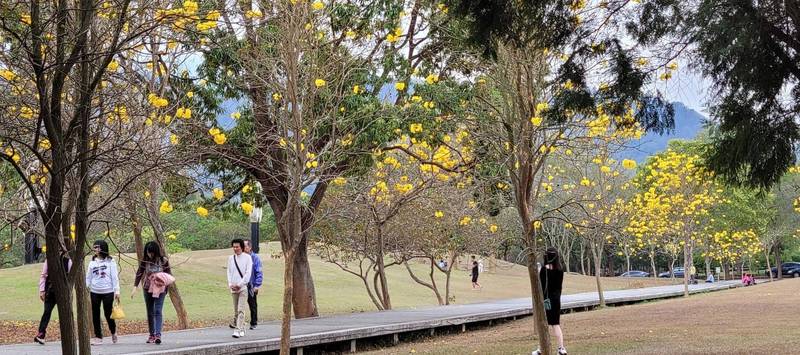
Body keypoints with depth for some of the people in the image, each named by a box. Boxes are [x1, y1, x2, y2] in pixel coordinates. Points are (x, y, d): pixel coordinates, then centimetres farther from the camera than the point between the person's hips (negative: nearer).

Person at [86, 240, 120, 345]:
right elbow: (88, 278, 12)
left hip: (108, 292, -4)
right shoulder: (92, 263, 10)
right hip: (95, 292, 4)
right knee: (95, 315, 3)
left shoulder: (110, 261, 0)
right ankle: (98, 337, 11)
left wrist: (117, 291, -6)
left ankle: (113, 332, 25)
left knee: (108, 314, -1)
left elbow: (114, 277, -1)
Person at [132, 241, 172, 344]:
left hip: (160, 289, -3)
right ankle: (151, 335, 16)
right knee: (150, 312, 9)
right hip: (147, 289, 3)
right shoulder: (145, 261, -2)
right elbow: (139, 273, -3)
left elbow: (169, 275, 1)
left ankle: (158, 334, -22)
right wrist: (135, 287, -12)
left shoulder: (163, 261, -7)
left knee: (158, 311, -14)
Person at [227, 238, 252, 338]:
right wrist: (230, 284, -3)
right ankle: (241, 328, 19)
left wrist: (239, 284, -12)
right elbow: (229, 272, 12)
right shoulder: (231, 258, 11)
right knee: (236, 311, 8)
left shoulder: (247, 258, -1)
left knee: (240, 310, -13)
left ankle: (238, 330, -18)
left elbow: (248, 273, -6)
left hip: (243, 287, -5)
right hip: (233, 288, 5)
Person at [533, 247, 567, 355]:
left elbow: (542, 286, -14)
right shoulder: (560, 270, 4)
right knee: (556, 324, 9)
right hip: (556, 299, 5)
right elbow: (560, 286, 10)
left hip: (546, 298, -5)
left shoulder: (545, 269, -13)